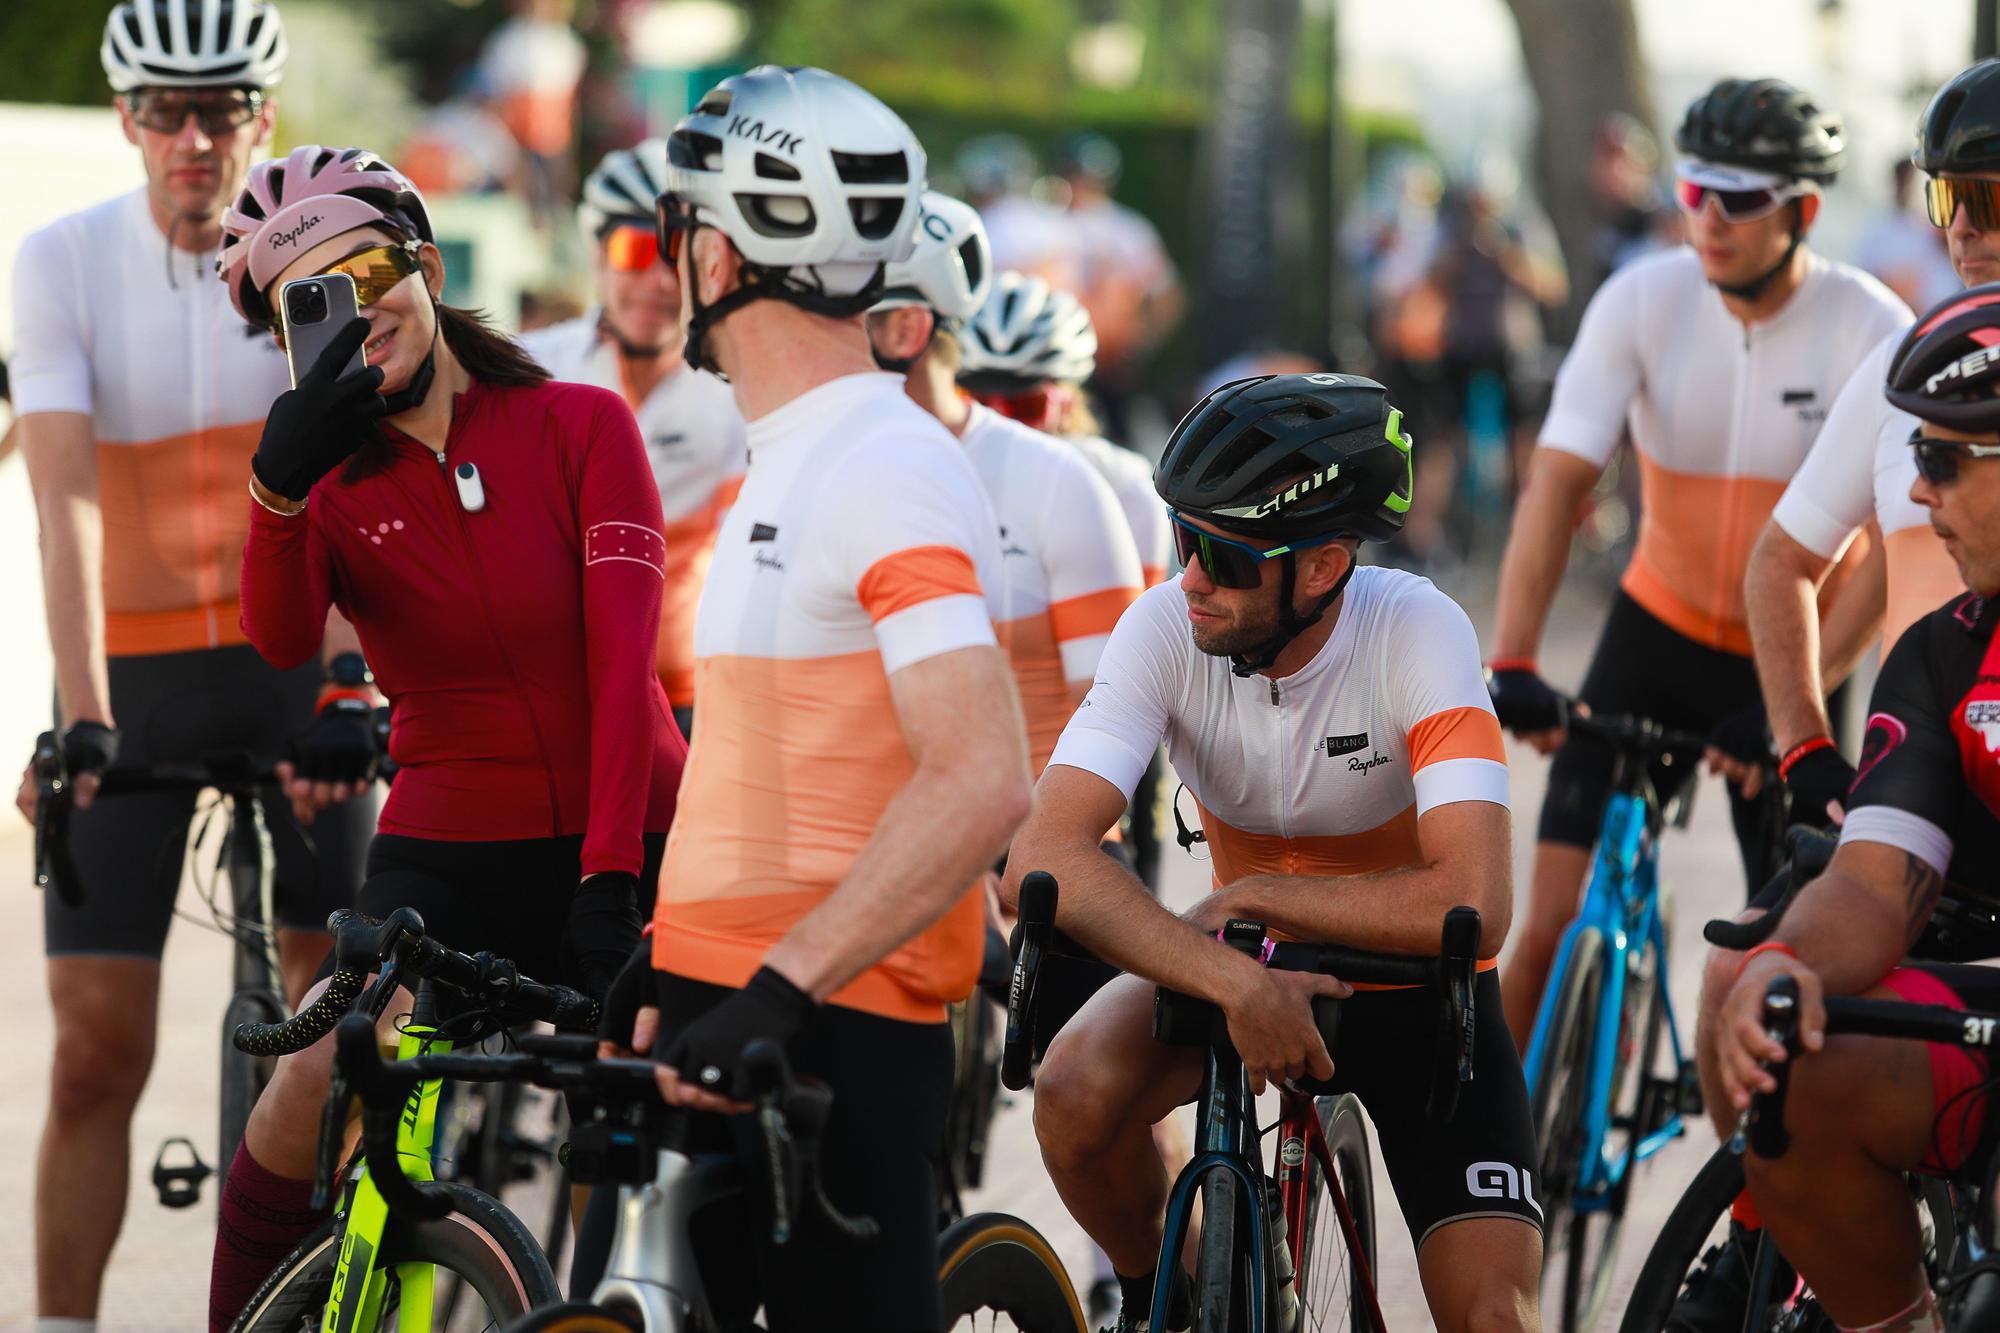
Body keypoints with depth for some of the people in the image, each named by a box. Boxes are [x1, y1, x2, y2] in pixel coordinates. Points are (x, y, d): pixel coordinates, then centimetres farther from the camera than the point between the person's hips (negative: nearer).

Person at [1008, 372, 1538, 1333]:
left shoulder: (1417, 632, -28)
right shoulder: (1164, 628, -22)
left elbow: (1469, 906, -37)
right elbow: (1044, 856, -34)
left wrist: (1251, 898, -29)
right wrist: (1234, 982, -46)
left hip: (1413, 989, -2)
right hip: (1236, 956, 2)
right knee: (1076, 1095, -28)